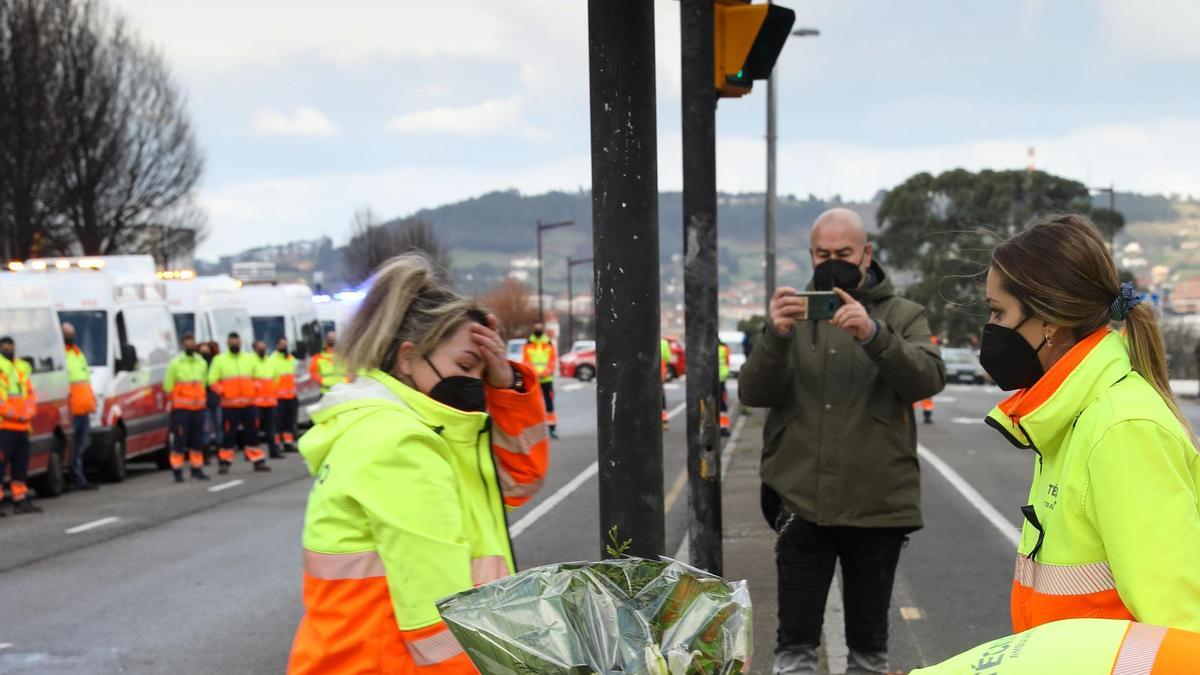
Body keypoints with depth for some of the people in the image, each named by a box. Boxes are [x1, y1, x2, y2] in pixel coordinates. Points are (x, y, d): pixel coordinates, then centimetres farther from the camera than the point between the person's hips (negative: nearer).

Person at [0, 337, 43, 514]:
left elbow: (31, 392, 17)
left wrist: (29, 412, 1)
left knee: (21, 464, 12)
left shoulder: (22, 367, 20)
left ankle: (20, 500, 20)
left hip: (22, 425, 8)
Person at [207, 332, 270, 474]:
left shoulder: (250, 358, 12)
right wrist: (222, 391, -15)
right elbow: (212, 380, 0)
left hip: (248, 403, 3)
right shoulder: (219, 360, 3)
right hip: (229, 405, -3)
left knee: (252, 432, 5)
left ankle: (258, 461, 10)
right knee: (229, 433, -5)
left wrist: (254, 390, 1)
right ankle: (224, 462, 2)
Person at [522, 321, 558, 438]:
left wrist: (544, 373, -10)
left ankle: (552, 427, 3)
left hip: (547, 379, 0)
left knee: (549, 403, 1)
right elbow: (526, 361, 0)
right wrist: (535, 373, -13)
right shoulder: (528, 344, 4)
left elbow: (553, 360, 3)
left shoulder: (549, 343, 6)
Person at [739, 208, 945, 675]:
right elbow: (753, 392, -4)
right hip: (802, 504, 1)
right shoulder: (794, 313, 8)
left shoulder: (902, 315, 5)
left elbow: (928, 378, -15)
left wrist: (874, 334, -31)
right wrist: (775, 337, -23)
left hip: (877, 506, 0)